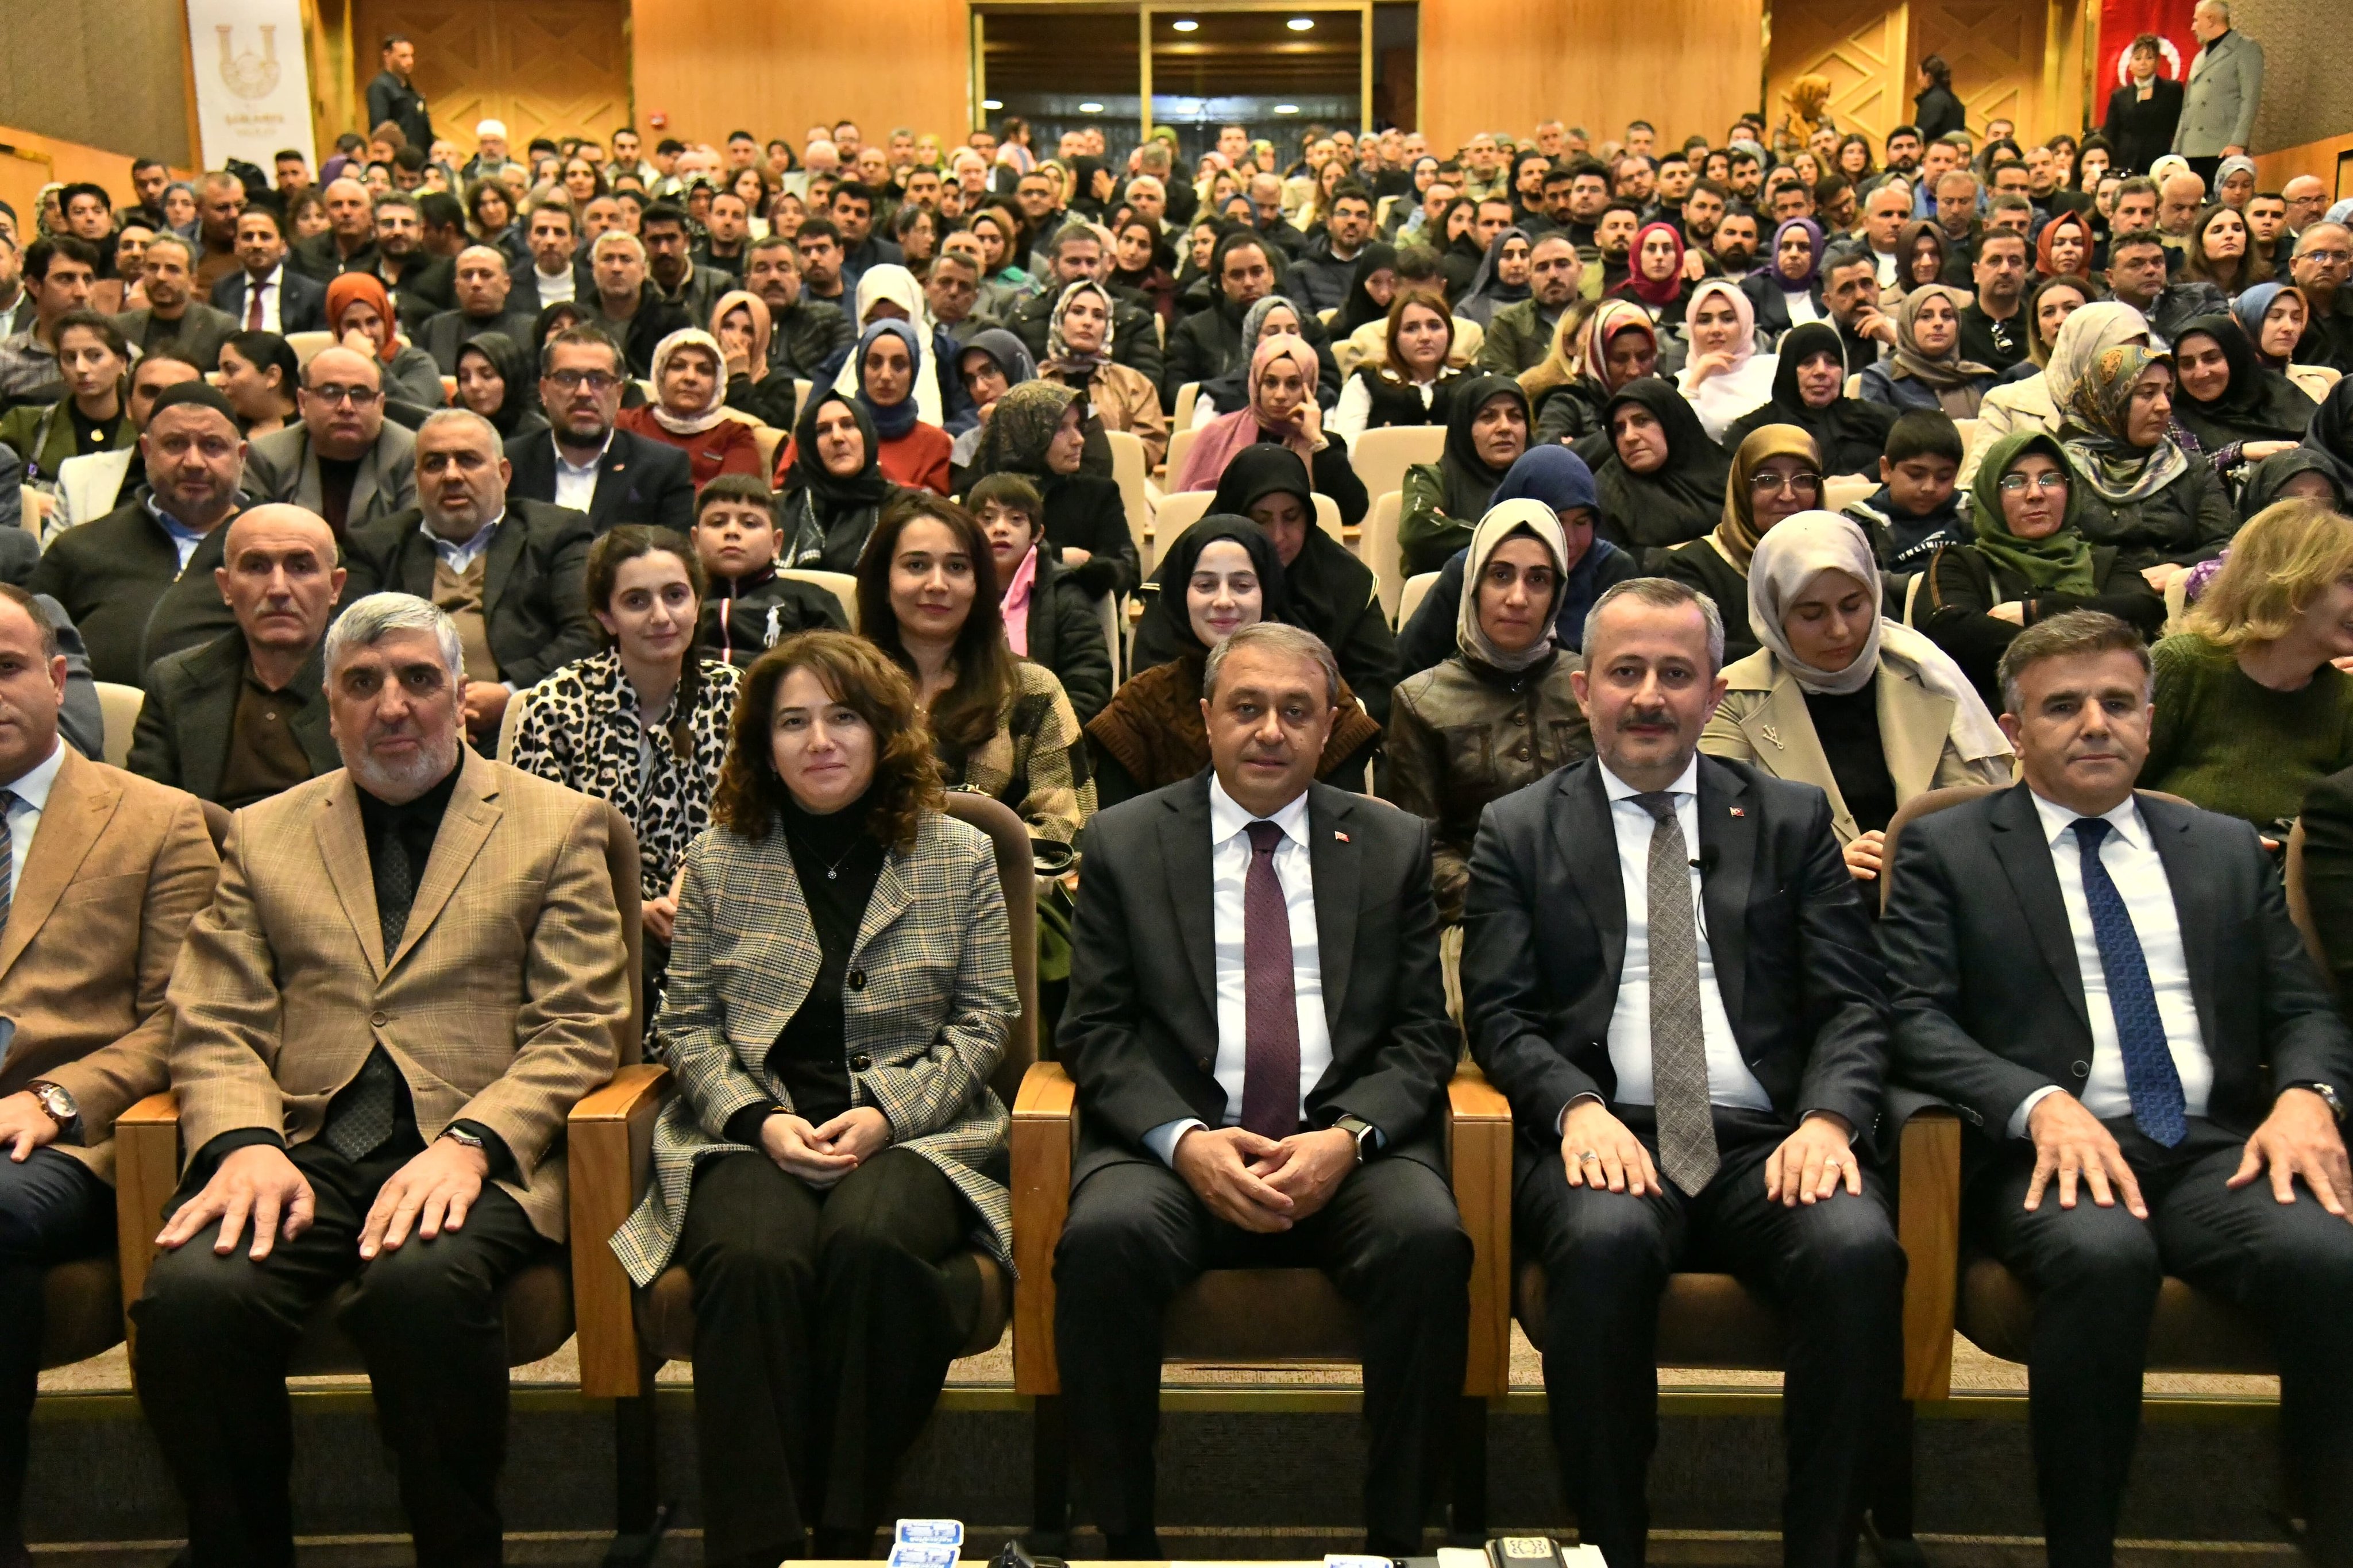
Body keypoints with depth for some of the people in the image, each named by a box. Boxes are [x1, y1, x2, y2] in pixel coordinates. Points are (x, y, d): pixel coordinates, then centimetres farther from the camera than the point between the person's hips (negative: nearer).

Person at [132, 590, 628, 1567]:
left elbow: (578, 1032, 2)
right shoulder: (265, 836, 20)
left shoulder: (556, 825, 10)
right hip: (306, 1150, 3)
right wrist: (246, 1142, -9)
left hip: (476, 1150, -2)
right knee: (192, 1293, -28)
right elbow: (212, 1027, 12)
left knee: (422, 1282, -34)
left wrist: (470, 1143, -14)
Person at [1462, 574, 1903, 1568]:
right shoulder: (1518, 832, 13)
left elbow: (1853, 1005, 10)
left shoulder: (1793, 821, 17)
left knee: (1858, 1248, -30)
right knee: (1605, 1243, -34)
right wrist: (1577, 1106, -15)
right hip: (1606, 1137, -1)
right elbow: (1499, 1012, 4)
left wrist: (1827, 1118, -11)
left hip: (1766, 1142, 2)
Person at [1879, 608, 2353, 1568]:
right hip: (2049, 1152, -3)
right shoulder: (1945, 850, 9)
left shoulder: (2227, 850, 22)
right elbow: (1915, 1020, -2)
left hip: (2218, 1149, 3)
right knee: (2102, 1254, -36)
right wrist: (2041, 1103, -19)